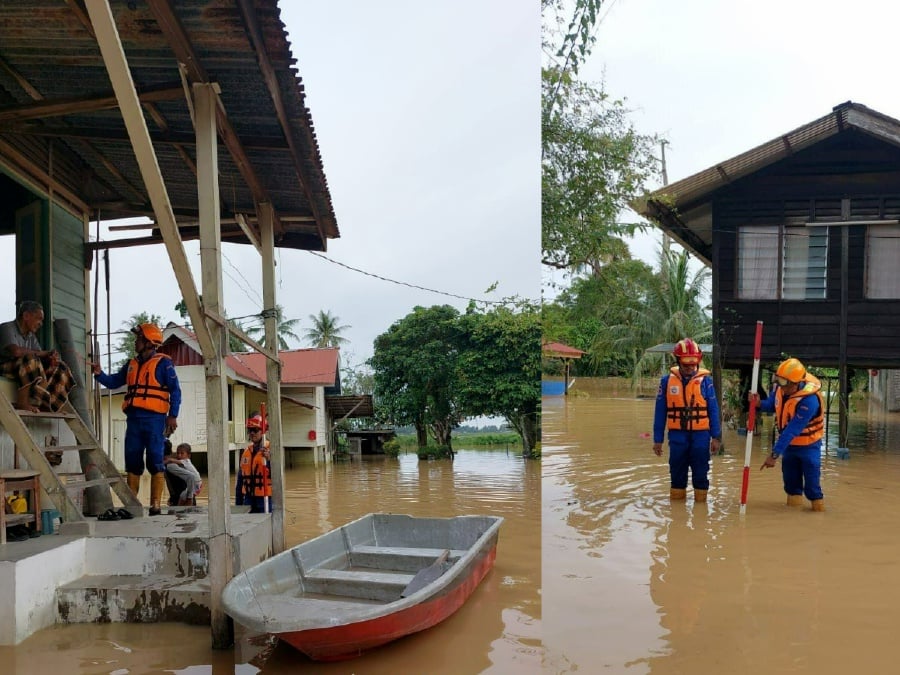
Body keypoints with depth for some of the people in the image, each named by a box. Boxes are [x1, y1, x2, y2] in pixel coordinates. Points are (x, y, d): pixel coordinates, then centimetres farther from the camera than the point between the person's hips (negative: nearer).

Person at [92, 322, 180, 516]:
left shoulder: (163, 363, -1)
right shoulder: (131, 365, 18)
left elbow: (175, 391, -5)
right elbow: (114, 382, 20)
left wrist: (173, 416, -11)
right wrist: (99, 374, 2)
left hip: (154, 419, -6)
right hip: (133, 419, 6)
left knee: (155, 462, -5)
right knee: (132, 462, 8)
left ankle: (155, 505, -4)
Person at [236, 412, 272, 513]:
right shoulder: (246, 451, 12)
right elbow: (240, 479, 17)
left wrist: (268, 458, -34)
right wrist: (238, 503, 17)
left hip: (265, 499, -6)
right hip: (248, 499, 6)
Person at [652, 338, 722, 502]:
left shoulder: (705, 381, -1)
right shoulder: (667, 381, 0)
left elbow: (713, 411, 2)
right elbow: (660, 412, 3)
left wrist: (716, 437, 1)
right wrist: (657, 439, 4)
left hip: (700, 435, -1)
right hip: (677, 435, 1)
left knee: (701, 473, 7)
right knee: (677, 473, 10)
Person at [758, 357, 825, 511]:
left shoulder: (809, 400, -33)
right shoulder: (781, 387, -14)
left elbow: (792, 431, -34)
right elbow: (772, 405, 6)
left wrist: (774, 455, -33)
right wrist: (759, 403, -18)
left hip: (808, 445, -6)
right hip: (789, 443, 6)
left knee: (811, 486, -2)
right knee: (791, 481, 14)